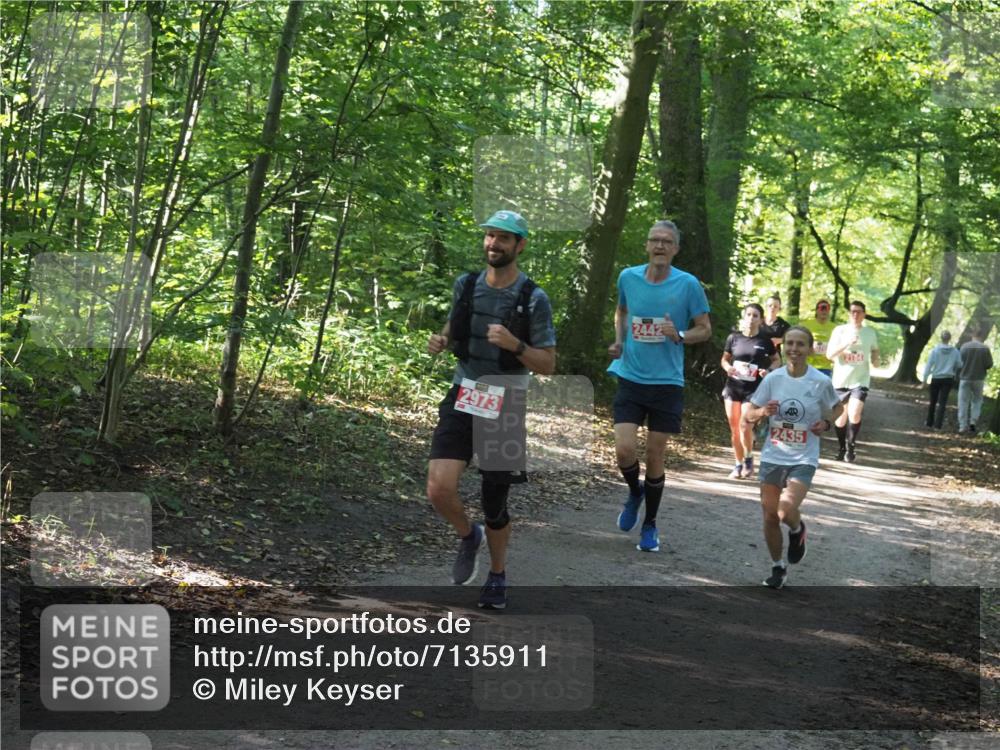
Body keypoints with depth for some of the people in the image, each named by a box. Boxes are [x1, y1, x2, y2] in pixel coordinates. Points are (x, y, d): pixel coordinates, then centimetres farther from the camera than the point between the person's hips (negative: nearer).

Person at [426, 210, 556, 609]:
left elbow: (548, 365, -5)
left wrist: (514, 344, -23)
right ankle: (468, 535, 17)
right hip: (462, 400, 2)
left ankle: (497, 576, 34)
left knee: (495, 504, 8)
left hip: (506, 408, -2)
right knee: (439, 490, -17)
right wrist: (439, 341, -2)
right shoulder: (465, 285, 3)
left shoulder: (534, 299, -7)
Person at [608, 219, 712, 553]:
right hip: (631, 377, 1)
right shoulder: (628, 277, 1)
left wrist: (679, 336, -19)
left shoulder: (688, 284, -7)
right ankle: (634, 492, 24)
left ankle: (650, 525, 21)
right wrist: (619, 339, 4)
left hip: (667, 381, -1)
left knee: (655, 456, 4)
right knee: (624, 450, -11)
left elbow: (705, 330, 1)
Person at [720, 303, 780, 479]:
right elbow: (725, 358, 15)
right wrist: (727, 367, -7)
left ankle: (749, 458, 9)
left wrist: (768, 370, -9)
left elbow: (776, 361, 10)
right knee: (734, 428, 5)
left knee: (745, 426, -15)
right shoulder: (734, 338, 2)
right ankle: (739, 464, 18)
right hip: (733, 387, 3)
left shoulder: (764, 340, -2)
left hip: (753, 390, -3)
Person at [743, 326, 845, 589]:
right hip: (772, 456, 3)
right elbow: (748, 415, 4)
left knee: (786, 511, -20)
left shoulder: (821, 382, -8)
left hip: (803, 459, -3)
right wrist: (763, 412, -17)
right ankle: (778, 568, 26)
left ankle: (797, 530, 17)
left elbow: (838, 408, 11)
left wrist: (826, 423, -9)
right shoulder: (772, 378, -3)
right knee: (770, 516, 6)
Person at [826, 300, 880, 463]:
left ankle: (851, 446, 1)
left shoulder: (870, 332, 4)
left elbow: (875, 350, 20)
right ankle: (842, 448, 27)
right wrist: (846, 343, -22)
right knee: (841, 417, 8)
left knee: (854, 414, -19)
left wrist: (875, 359, -3)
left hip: (861, 380, 0)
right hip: (841, 380, 0)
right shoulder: (840, 330, -2)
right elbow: (829, 354, -9)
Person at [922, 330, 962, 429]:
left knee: (933, 401, 15)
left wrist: (925, 378, -4)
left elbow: (929, 365, -8)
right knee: (942, 402, 0)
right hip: (948, 379, 0)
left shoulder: (935, 350, -8)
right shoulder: (955, 352, -4)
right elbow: (959, 365, 4)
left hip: (936, 379, 0)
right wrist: (954, 374, 25)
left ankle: (930, 422, 25)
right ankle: (938, 424, -9)